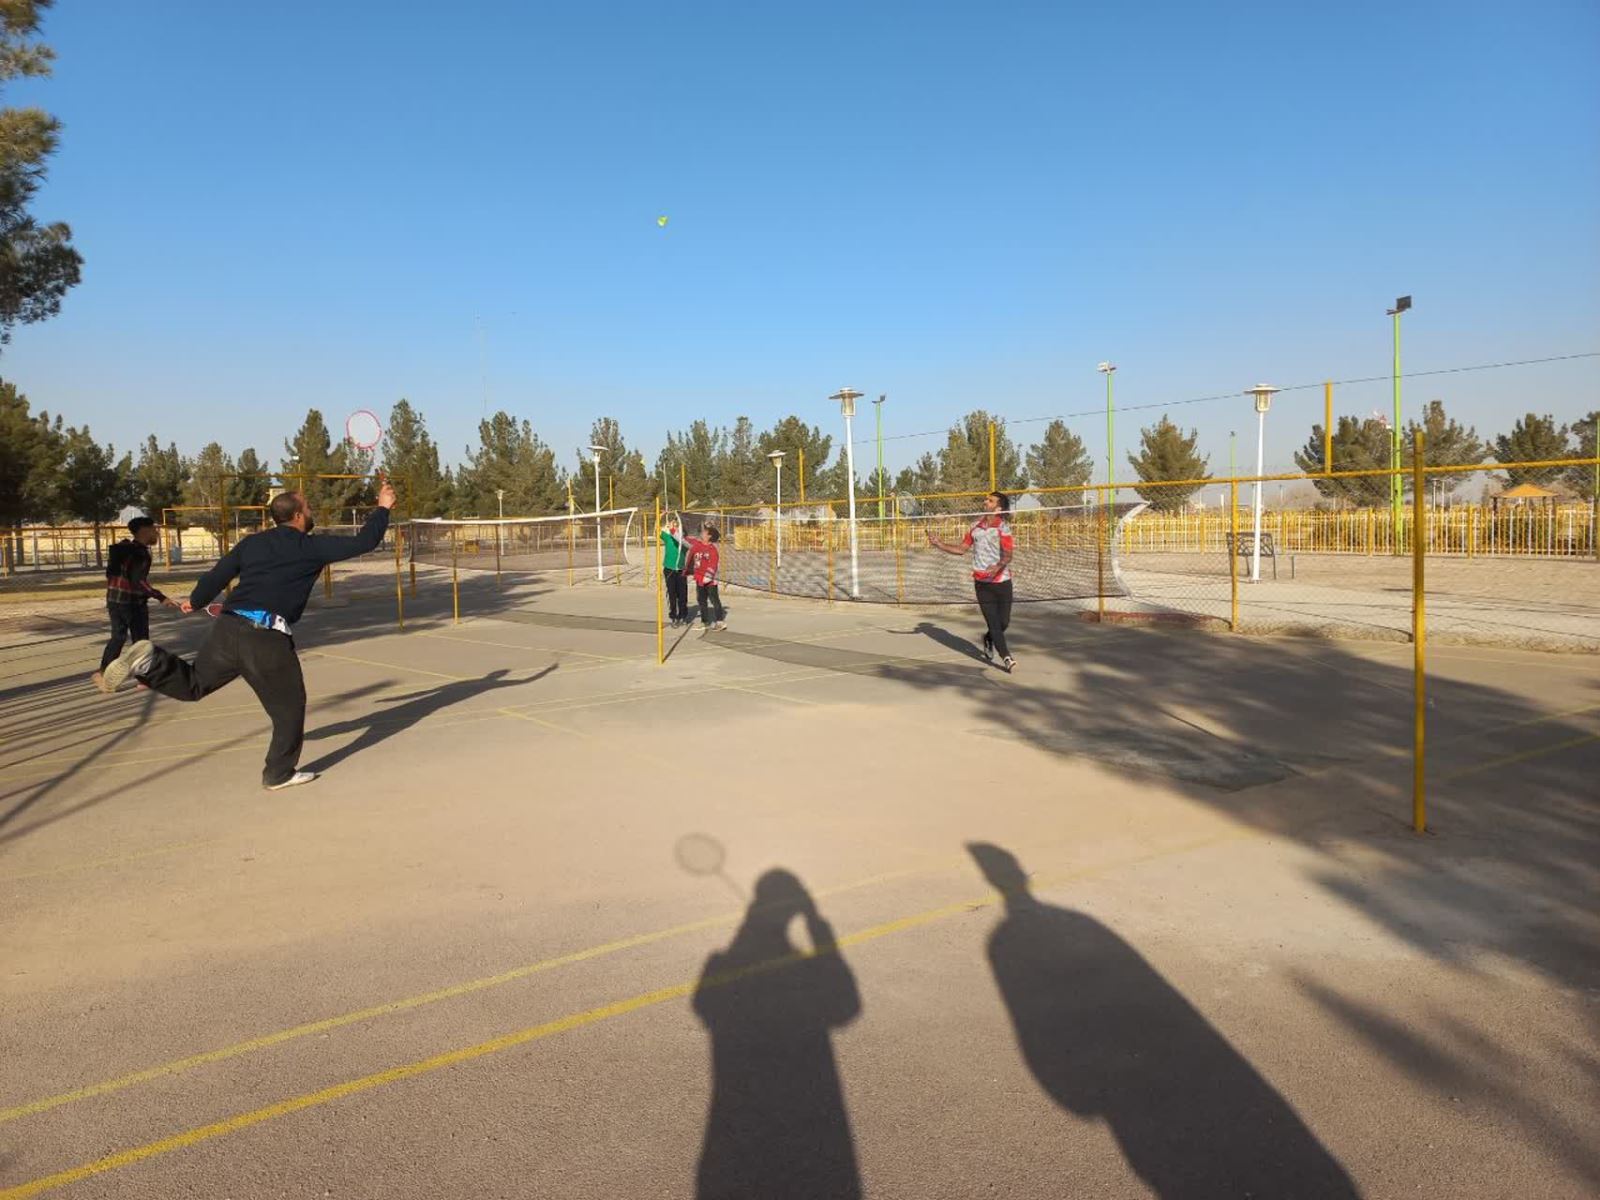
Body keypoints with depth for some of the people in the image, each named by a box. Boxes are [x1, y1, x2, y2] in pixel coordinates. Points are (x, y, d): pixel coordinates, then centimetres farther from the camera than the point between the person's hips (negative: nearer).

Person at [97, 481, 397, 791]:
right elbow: (362, 543, 2)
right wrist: (382, 508, 17)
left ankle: (149, 662, -8)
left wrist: (195, 602, 37)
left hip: (228, 628, 5)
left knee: (192, 683, 22)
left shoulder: (251, 542, 15)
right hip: (268, 638, -5)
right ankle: (279, 773, 20)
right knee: (289, 706, 12)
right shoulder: (311, 547, 1)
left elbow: (217, 575, 17)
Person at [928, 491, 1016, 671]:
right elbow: (962, 549, 14)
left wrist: (998, 566, -37)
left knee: (1004, 621, 4)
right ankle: (1006, 657, 8)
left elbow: (1007, 554, -17)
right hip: (981, 582, 3)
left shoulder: (1003, 526, -7)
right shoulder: (976, 526, 9)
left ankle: (989, 639, 35)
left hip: (1001, 580, -3)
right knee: (993, 622, -2)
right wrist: (938, 544, 4)